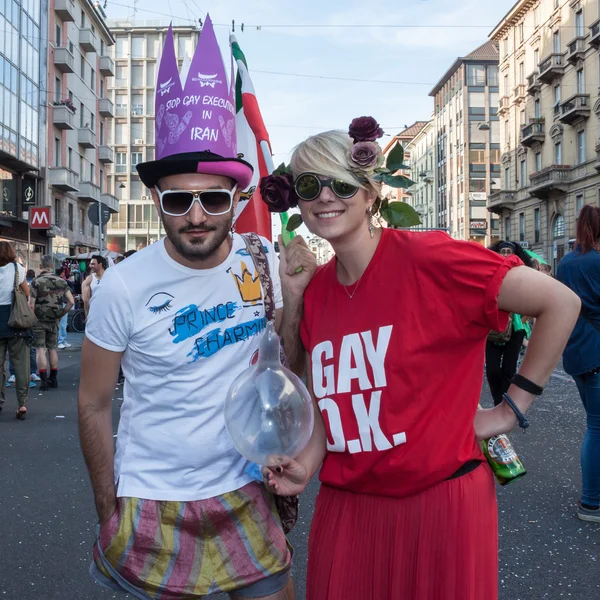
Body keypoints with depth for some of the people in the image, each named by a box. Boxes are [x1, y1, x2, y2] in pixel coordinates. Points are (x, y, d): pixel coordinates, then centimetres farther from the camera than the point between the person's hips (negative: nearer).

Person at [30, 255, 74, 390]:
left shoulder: (36, 282, -11)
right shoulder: (61, 281, 1)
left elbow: (31, 305, -13)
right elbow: (71, 301, -2)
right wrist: (60, 315, 7)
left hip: (39, 320, -4)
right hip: (54, 321, 4)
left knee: (40, 350, 0)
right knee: (53, 349, 13)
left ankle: (44, 381, -2)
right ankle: (53, 379, 19)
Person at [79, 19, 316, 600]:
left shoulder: (263, 263, -8)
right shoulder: (124, 285, -15)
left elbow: (290, 367, 1)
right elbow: (93, 405, -4)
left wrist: (294, 293, -15)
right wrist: (109, 515, 0)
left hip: (243, 495, 3)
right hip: (152, 504, -2)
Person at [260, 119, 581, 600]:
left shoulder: (428, 259, -16)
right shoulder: (316, 290, 3)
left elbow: (561, 302, -14)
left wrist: (513, 407, -11)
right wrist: (306, 465, -3)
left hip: (440, 501, -5)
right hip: (346, 505, 6)